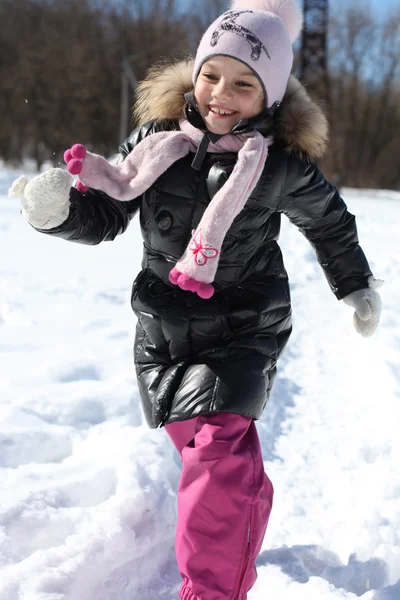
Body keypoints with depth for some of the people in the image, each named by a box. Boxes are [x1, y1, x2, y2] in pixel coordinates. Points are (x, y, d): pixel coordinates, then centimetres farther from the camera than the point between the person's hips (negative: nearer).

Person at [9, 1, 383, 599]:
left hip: (244, 327, -3)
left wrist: (358, 287, 20)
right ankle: (241, 528, 46)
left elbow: (329, 222, 9)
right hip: (163, 325, 3)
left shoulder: (283, 162, -10)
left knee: (220, 449, -18)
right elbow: (106, 213, -1)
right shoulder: (158, 137, -7)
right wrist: (58, 207, -22)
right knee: (196, 438, 17)